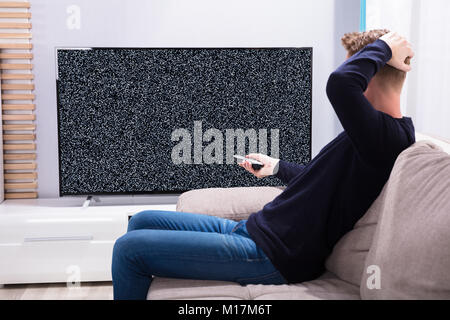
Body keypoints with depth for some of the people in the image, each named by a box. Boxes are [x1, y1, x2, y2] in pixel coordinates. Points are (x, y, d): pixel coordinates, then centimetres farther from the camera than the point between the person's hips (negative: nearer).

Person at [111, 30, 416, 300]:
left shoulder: (388, 137, -20)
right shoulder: (381, 132, 13)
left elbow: (340, 83, -38)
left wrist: (382, 47, -20)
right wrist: (277, 167, 31)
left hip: (272, 256, -11)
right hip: (253, 230, 11)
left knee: (130, 249, -12)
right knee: (142, 222, 15)